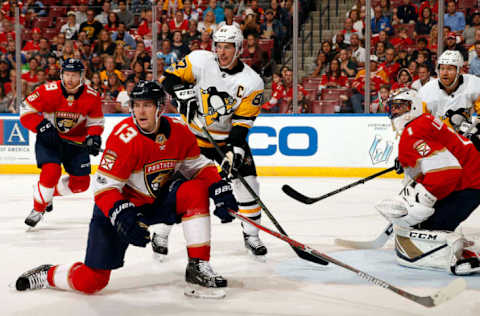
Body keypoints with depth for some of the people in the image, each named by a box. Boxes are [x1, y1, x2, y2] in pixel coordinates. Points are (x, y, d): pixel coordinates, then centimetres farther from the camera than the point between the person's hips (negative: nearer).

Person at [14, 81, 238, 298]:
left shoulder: (179, 132, -9)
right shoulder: (125, 138, -25)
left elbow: (198, 166, 4)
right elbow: (104, 187, -25)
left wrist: (220, 189, -14)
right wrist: (122, 217, -40)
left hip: (157, 201, 5)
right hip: (117, 207, -5)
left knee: (196, 191, -23)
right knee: (91, 281, -10)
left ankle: (198, 269, -18)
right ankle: (47, 275, 22)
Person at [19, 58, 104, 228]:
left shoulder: (92, 96, -10)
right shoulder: (48, 91, -19)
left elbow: (95, 122, 2)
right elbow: (26, 111, -14)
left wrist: (94, 137, -18)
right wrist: (43, 127, -25)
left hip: (76, 141, 4)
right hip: (49, 138, -4)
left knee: (81, 182, 2)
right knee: (51, 171, -25)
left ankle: (49, 192, 28)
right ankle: (38, 209, -3)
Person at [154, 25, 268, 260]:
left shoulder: (252, 82, -14)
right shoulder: (200, 61, -14)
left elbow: (242, 123, -16)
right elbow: (170, 77, -8)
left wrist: (235, 150, -28)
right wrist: (182, 90, -29)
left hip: (228, 137, 1)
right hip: (194, 133, -1)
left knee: (247, 182, -6)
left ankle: (251, 236, 13)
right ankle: (161, 234, 11)